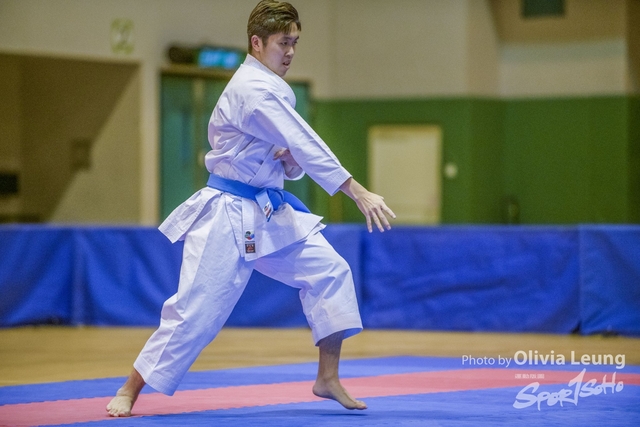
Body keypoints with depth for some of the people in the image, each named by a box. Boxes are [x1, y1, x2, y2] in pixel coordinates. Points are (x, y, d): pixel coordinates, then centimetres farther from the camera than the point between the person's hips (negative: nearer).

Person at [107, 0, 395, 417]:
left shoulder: (273, 89, 11)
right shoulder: (253, 89, -20)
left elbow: (292, 153, 17)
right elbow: (305, 145, -28)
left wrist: (291, 162, -9)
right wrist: (360, 193, -32)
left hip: (269, 212, 9)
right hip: (228, 217, -9)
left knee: (329, 271, -3)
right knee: (197, 309, -8)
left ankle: (328, 379, 5)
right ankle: (130, 390, 6)